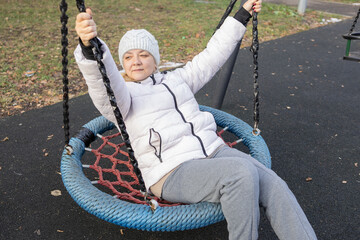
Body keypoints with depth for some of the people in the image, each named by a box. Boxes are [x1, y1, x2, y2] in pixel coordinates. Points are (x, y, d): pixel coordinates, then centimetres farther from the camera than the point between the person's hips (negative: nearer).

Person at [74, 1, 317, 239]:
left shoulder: (176, 79, 22)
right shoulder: (120, 95, 5)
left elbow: (213, 55, 25)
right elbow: (104, 81, -18)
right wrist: (90, 48, -39)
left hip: (214, 150, 6)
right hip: (173, 172, -5)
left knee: (273, 185, -18)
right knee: (242, 172, -32)